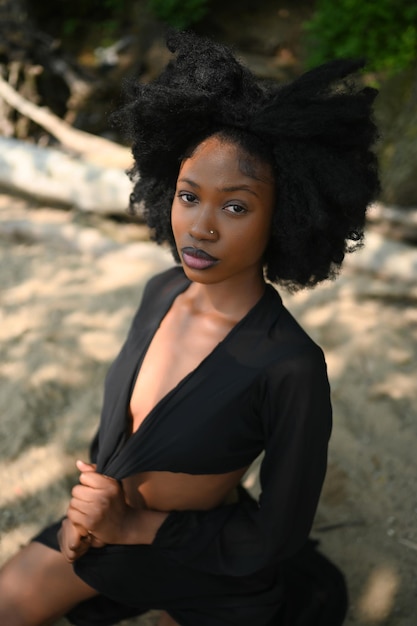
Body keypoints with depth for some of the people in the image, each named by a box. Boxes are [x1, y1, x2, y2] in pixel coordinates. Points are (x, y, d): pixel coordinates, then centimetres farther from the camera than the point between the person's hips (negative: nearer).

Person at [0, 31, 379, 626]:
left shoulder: (292, 367, -32)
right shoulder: (163, 292, -13)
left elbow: (279, 534, -22)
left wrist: (132, 526, -21)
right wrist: (90, 499, -10)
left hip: (208, 559, -5)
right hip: (111, 526, 5)